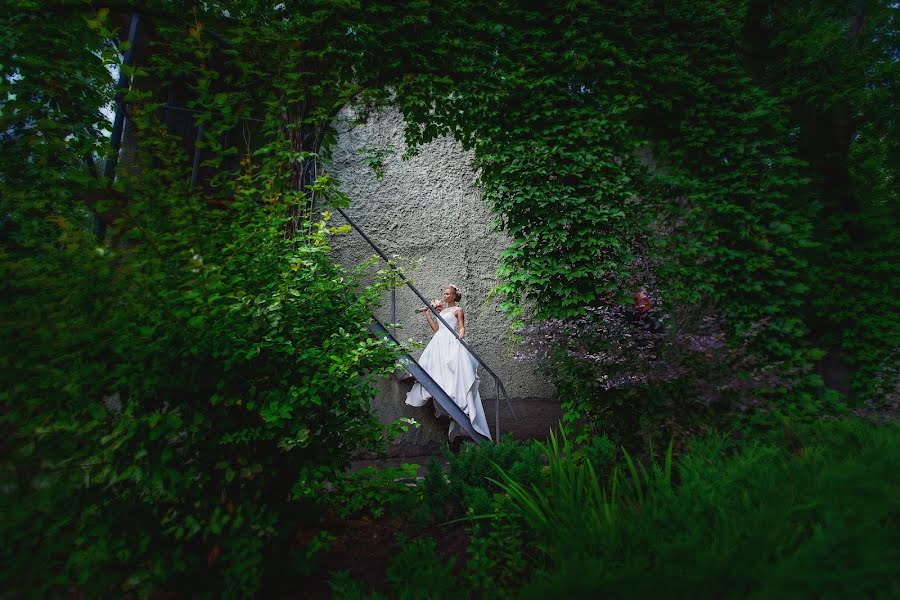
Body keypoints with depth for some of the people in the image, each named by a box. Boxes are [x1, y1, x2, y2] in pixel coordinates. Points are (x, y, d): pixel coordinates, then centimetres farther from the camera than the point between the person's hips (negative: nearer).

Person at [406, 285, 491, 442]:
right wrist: (427, 313, 19)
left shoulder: (458, 310, 4)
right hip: (439, 342, 7)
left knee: (452, 372, -15)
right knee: (436, 369, -2)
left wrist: (461, 334, -25)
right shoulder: (441, 310, 22)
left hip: (452, 343, -7)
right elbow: (435, 329, 18)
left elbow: (462, 327, -3)